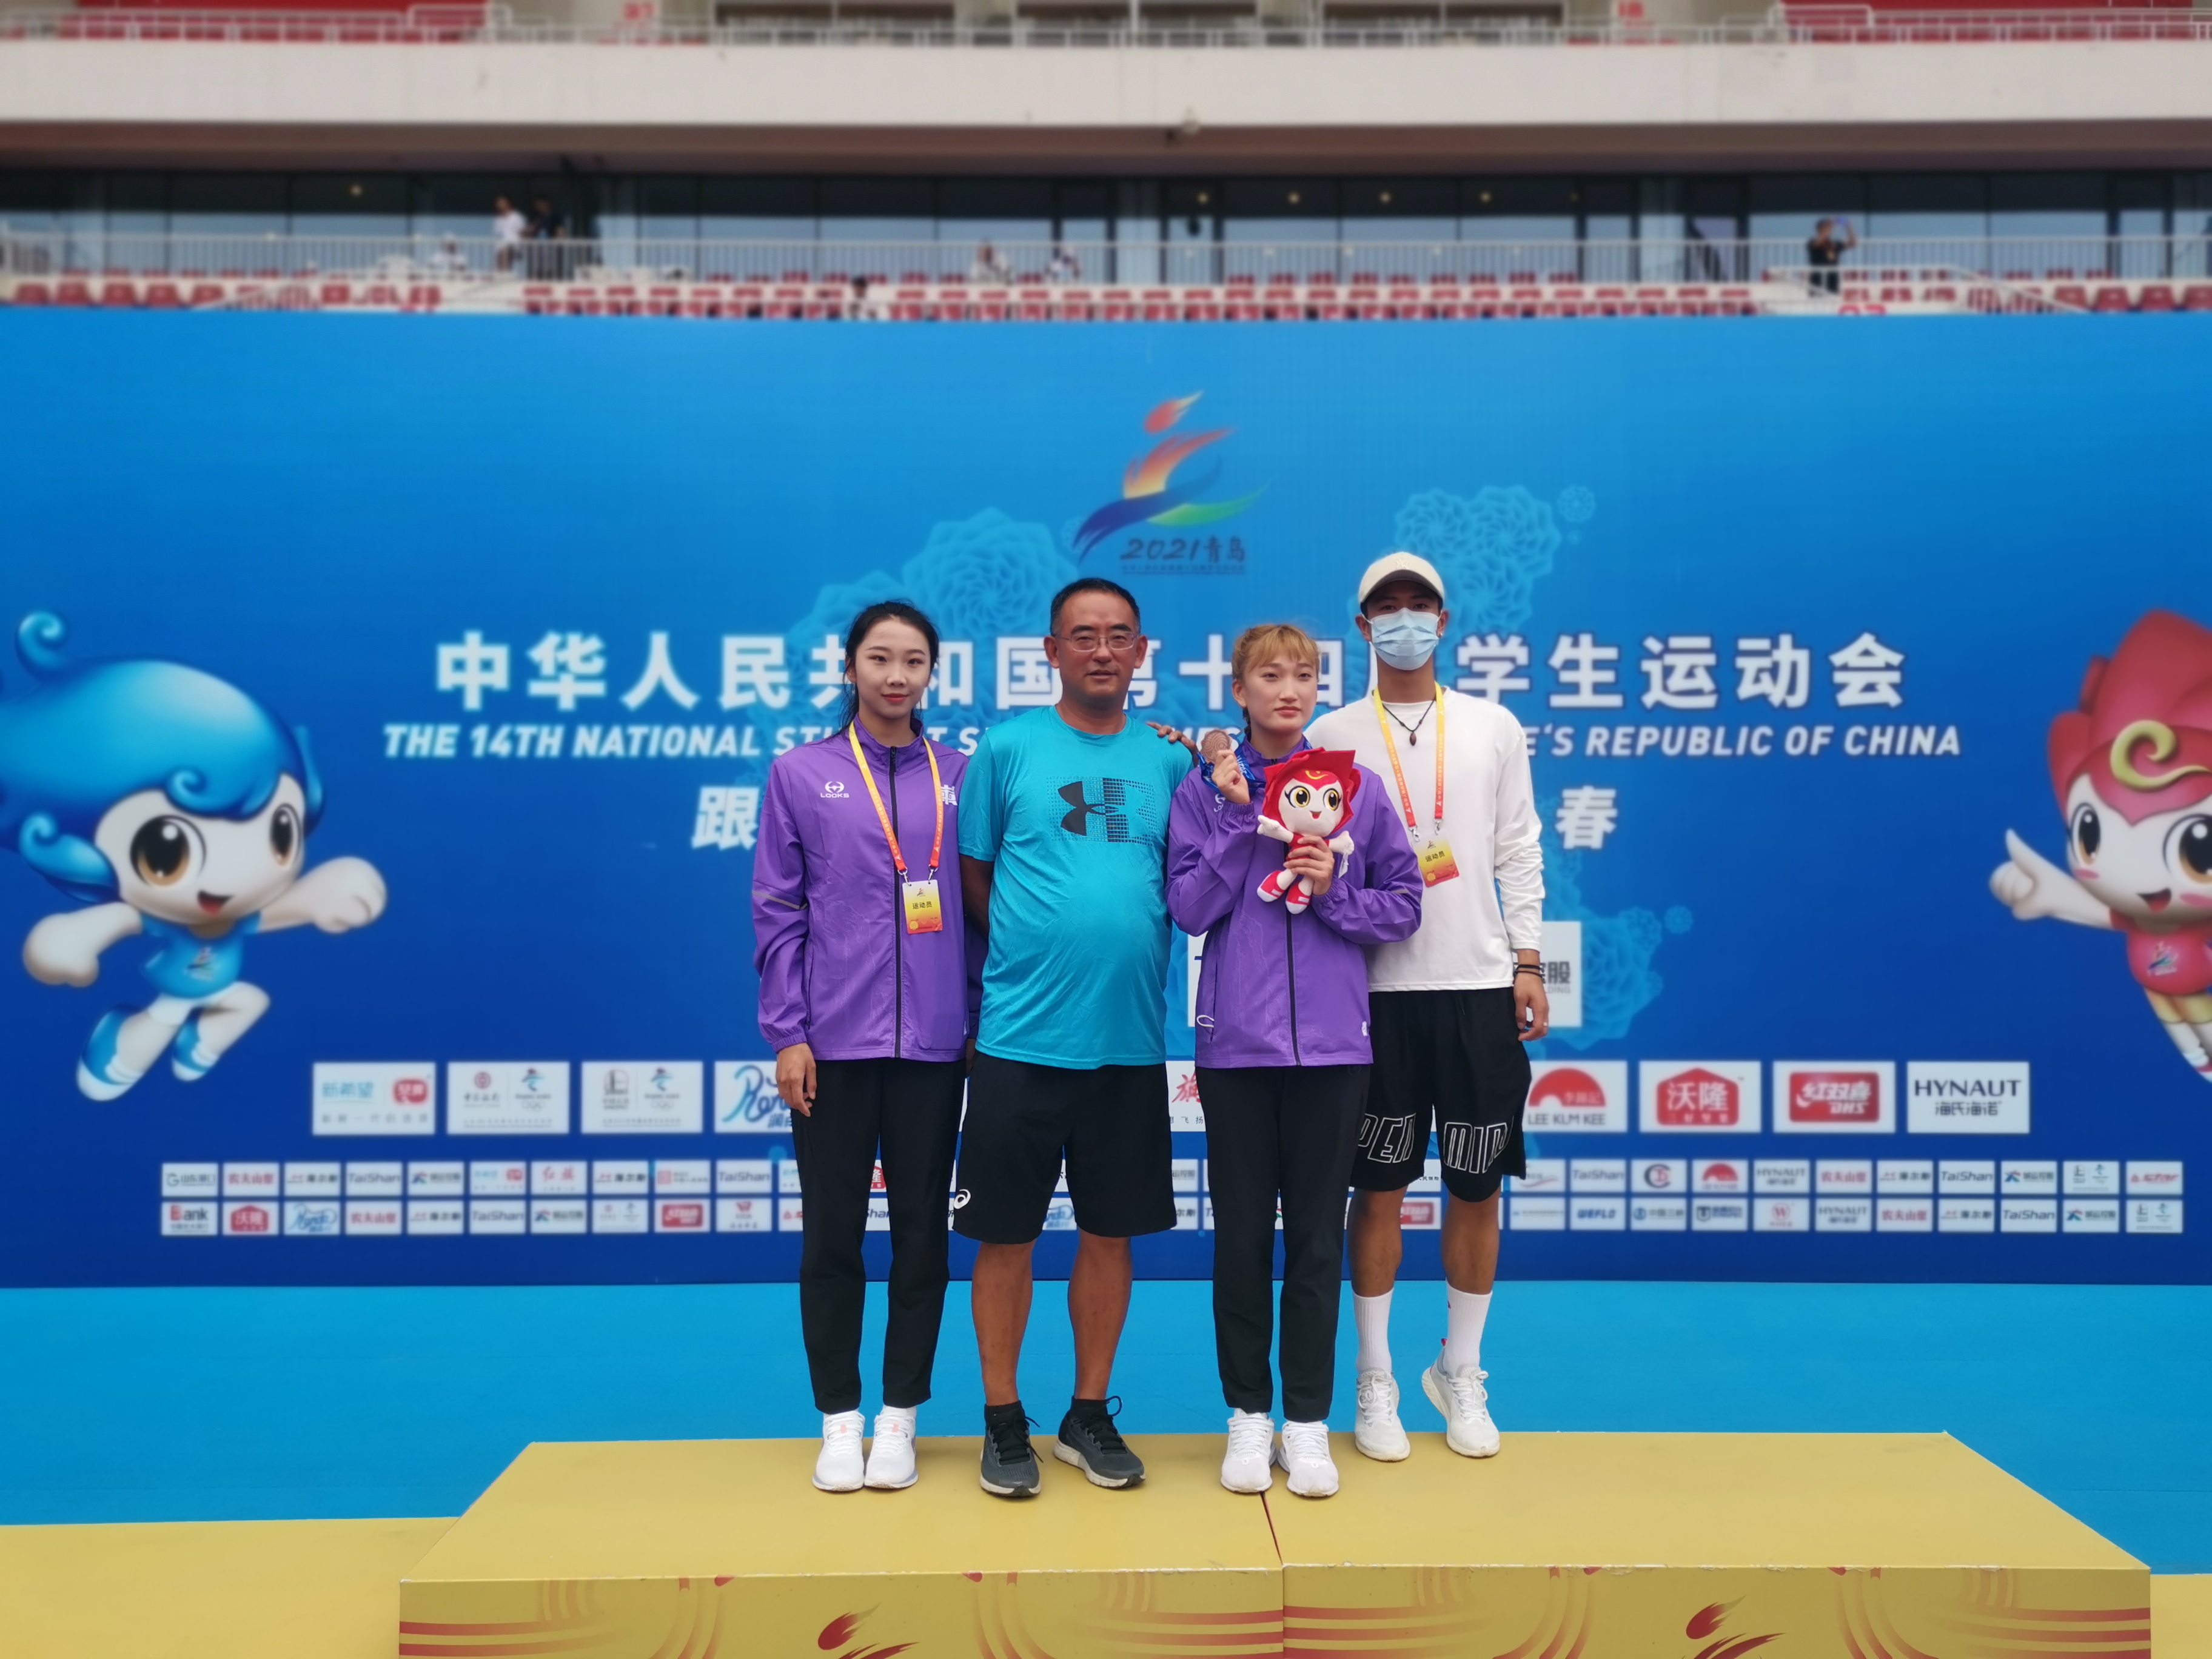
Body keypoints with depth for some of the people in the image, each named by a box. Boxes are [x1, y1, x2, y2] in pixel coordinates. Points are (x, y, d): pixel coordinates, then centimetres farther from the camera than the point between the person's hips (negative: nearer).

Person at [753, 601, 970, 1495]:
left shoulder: (959, 777, 6)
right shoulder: (801, 773, 2)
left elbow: (979, 904, 8)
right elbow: (777, 912, 1)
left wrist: (978, 1020, 2)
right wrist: (786, 1033, -4)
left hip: (933, 1041, 1)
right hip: (833, 1041, -1)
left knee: (922, 1227, 7)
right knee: (831, 1231, 5)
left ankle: (900, 1416, 21)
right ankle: (840, 1419, 18)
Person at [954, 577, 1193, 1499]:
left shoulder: (1167, 761, 6)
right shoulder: (1007, 748, -1)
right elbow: (972, 875, 3)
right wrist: (1034, 947, -1)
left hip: (1131, 1035, 3)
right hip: (1022, 1034, -2)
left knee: (1110, 1230, 10)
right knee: (1006, 1234, 4)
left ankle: (1089, 1417, 25)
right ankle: (1004, 1423, 20)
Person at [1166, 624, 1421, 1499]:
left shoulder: (1357, 786, 4)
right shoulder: (1207, 789, 2)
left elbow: (1403, 904, 4)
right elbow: (1189, 909, -6)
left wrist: (1332, 892, -12)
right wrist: (1237, 816, -13)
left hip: (1330, 1042, 0)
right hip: (1236, 1041, 0)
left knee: (1318, 1236, 6)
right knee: (1242, 1233, 7)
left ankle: (1308, 1419, 17)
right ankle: (1248, 1413, 21)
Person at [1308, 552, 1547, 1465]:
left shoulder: (1494, 728, 8)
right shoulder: (1331, 738, 3)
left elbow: (1518, 854, 8)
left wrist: (1528, 963, 3)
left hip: (1480, 985, 2)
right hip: (1377, 987, -1)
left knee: (1476, 1184, 7)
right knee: (1380, 1186, 4)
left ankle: (1461, 1372, 22)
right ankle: (1375, 1380, 16)